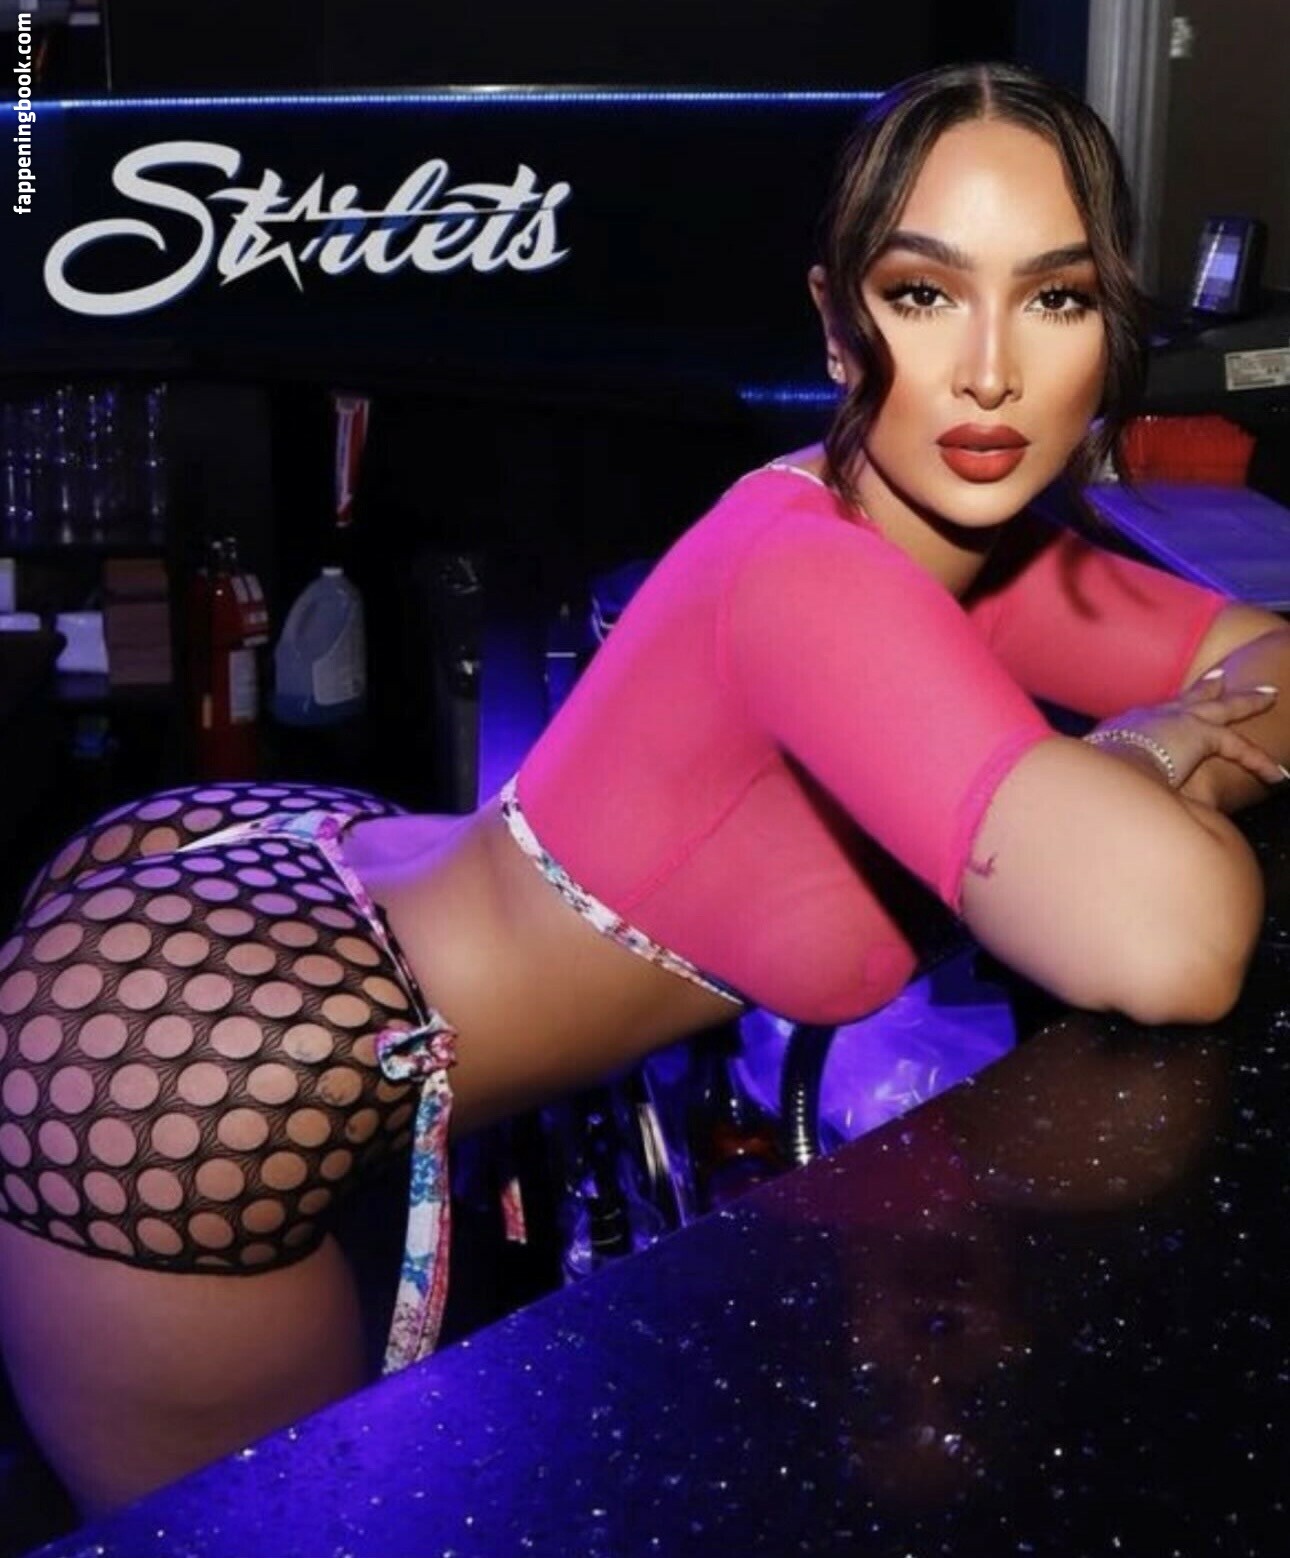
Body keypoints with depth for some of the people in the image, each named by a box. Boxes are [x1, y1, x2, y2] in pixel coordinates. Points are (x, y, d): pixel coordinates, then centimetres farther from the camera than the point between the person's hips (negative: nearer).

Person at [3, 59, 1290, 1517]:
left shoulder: (973, 548, -1)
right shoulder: (810, 572, -29)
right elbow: (1168, 945, -41)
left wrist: (1166, 749, -14)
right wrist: (1138, 757, -19)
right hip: (182, 1076, -9)